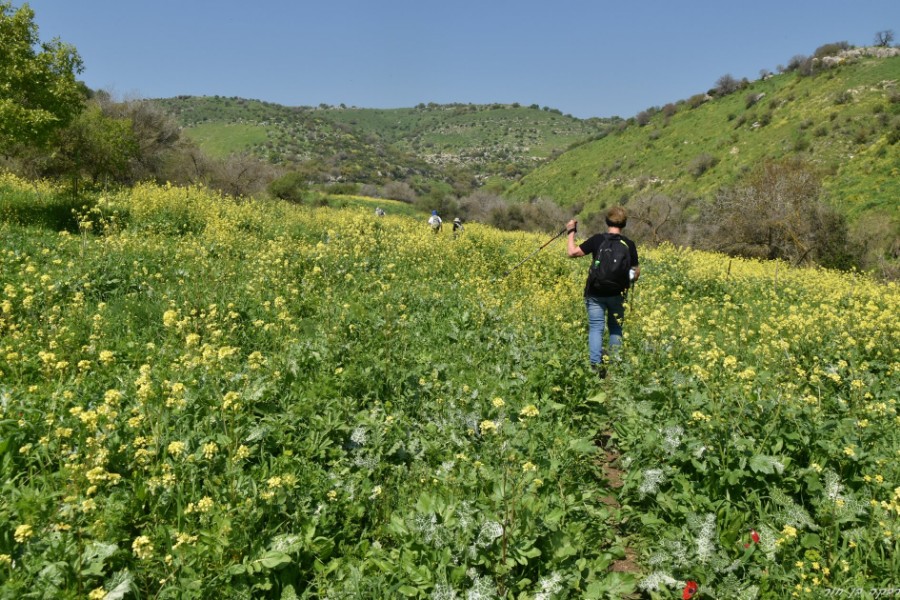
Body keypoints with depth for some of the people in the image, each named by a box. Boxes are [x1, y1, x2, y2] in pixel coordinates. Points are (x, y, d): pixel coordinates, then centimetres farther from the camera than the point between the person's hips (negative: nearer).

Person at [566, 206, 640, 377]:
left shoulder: (597, 239, -10)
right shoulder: (629, 244, -3)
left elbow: (572, 253, -8)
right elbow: (636, 271, 4)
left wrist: (571, 232, 6)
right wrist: (630, 281, 27)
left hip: (596, 293, -2)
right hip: (617, 294, 2)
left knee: (596, 328, 1)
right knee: (615, 328, 17)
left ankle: (596, 366, -6)